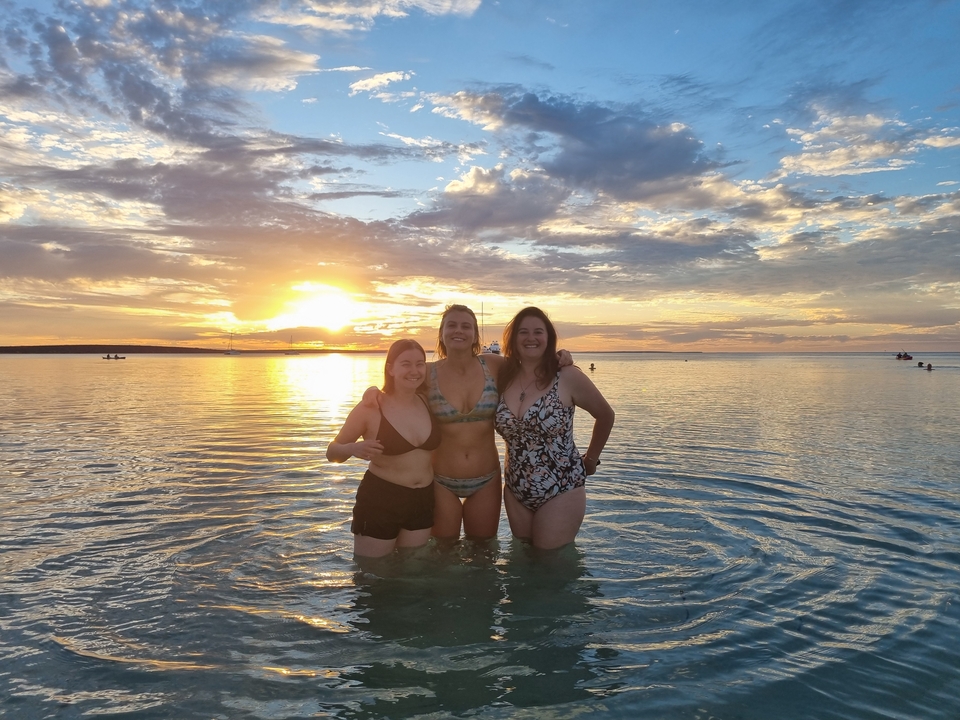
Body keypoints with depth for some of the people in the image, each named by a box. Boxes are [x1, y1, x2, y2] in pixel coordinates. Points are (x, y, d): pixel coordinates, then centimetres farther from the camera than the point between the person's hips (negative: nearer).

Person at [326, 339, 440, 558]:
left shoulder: (428, 403, -1)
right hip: (379, 501, -4)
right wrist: (353, 449, -26)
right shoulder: (370, 409, -13)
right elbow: (332, 452, -6)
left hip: (422, 500, 4)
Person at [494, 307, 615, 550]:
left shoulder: (568, 377, -11)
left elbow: (605, 415, 2)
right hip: (515, 491, 4)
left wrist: (591, 459, 10)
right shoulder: (503, 378, -1)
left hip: (561, 491, -4)